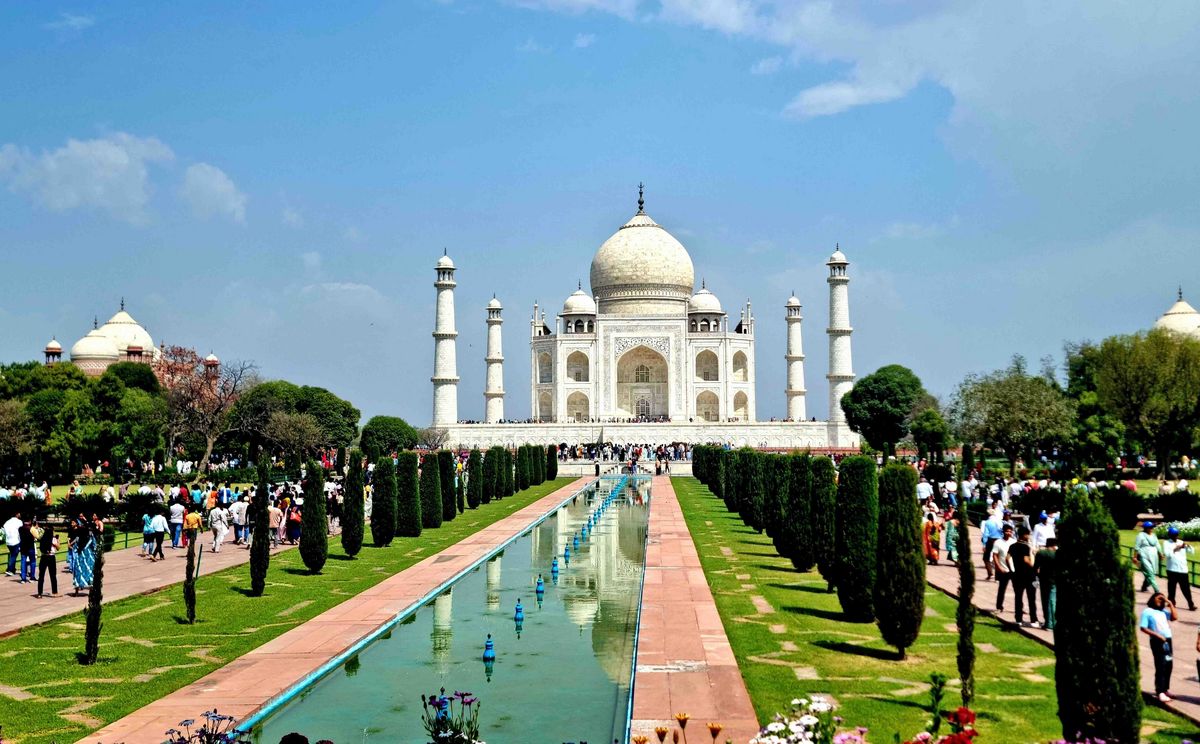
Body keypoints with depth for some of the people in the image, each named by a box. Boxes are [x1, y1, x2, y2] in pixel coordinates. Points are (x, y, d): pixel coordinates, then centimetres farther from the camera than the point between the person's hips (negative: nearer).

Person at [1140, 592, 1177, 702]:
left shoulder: (1163, 611, 16)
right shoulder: (1147, 612, -2)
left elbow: (1174, 617, 3)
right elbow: (1143, 628, -8)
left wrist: (1170, 604, 4)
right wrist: (1157, 635, -16)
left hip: (1167, 640, 6)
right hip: (1157, 641, -6)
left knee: (1169, 665, 11)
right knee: (1160, 666, -10)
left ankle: (1165, 688, 27)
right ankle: (1160, 692, -10)